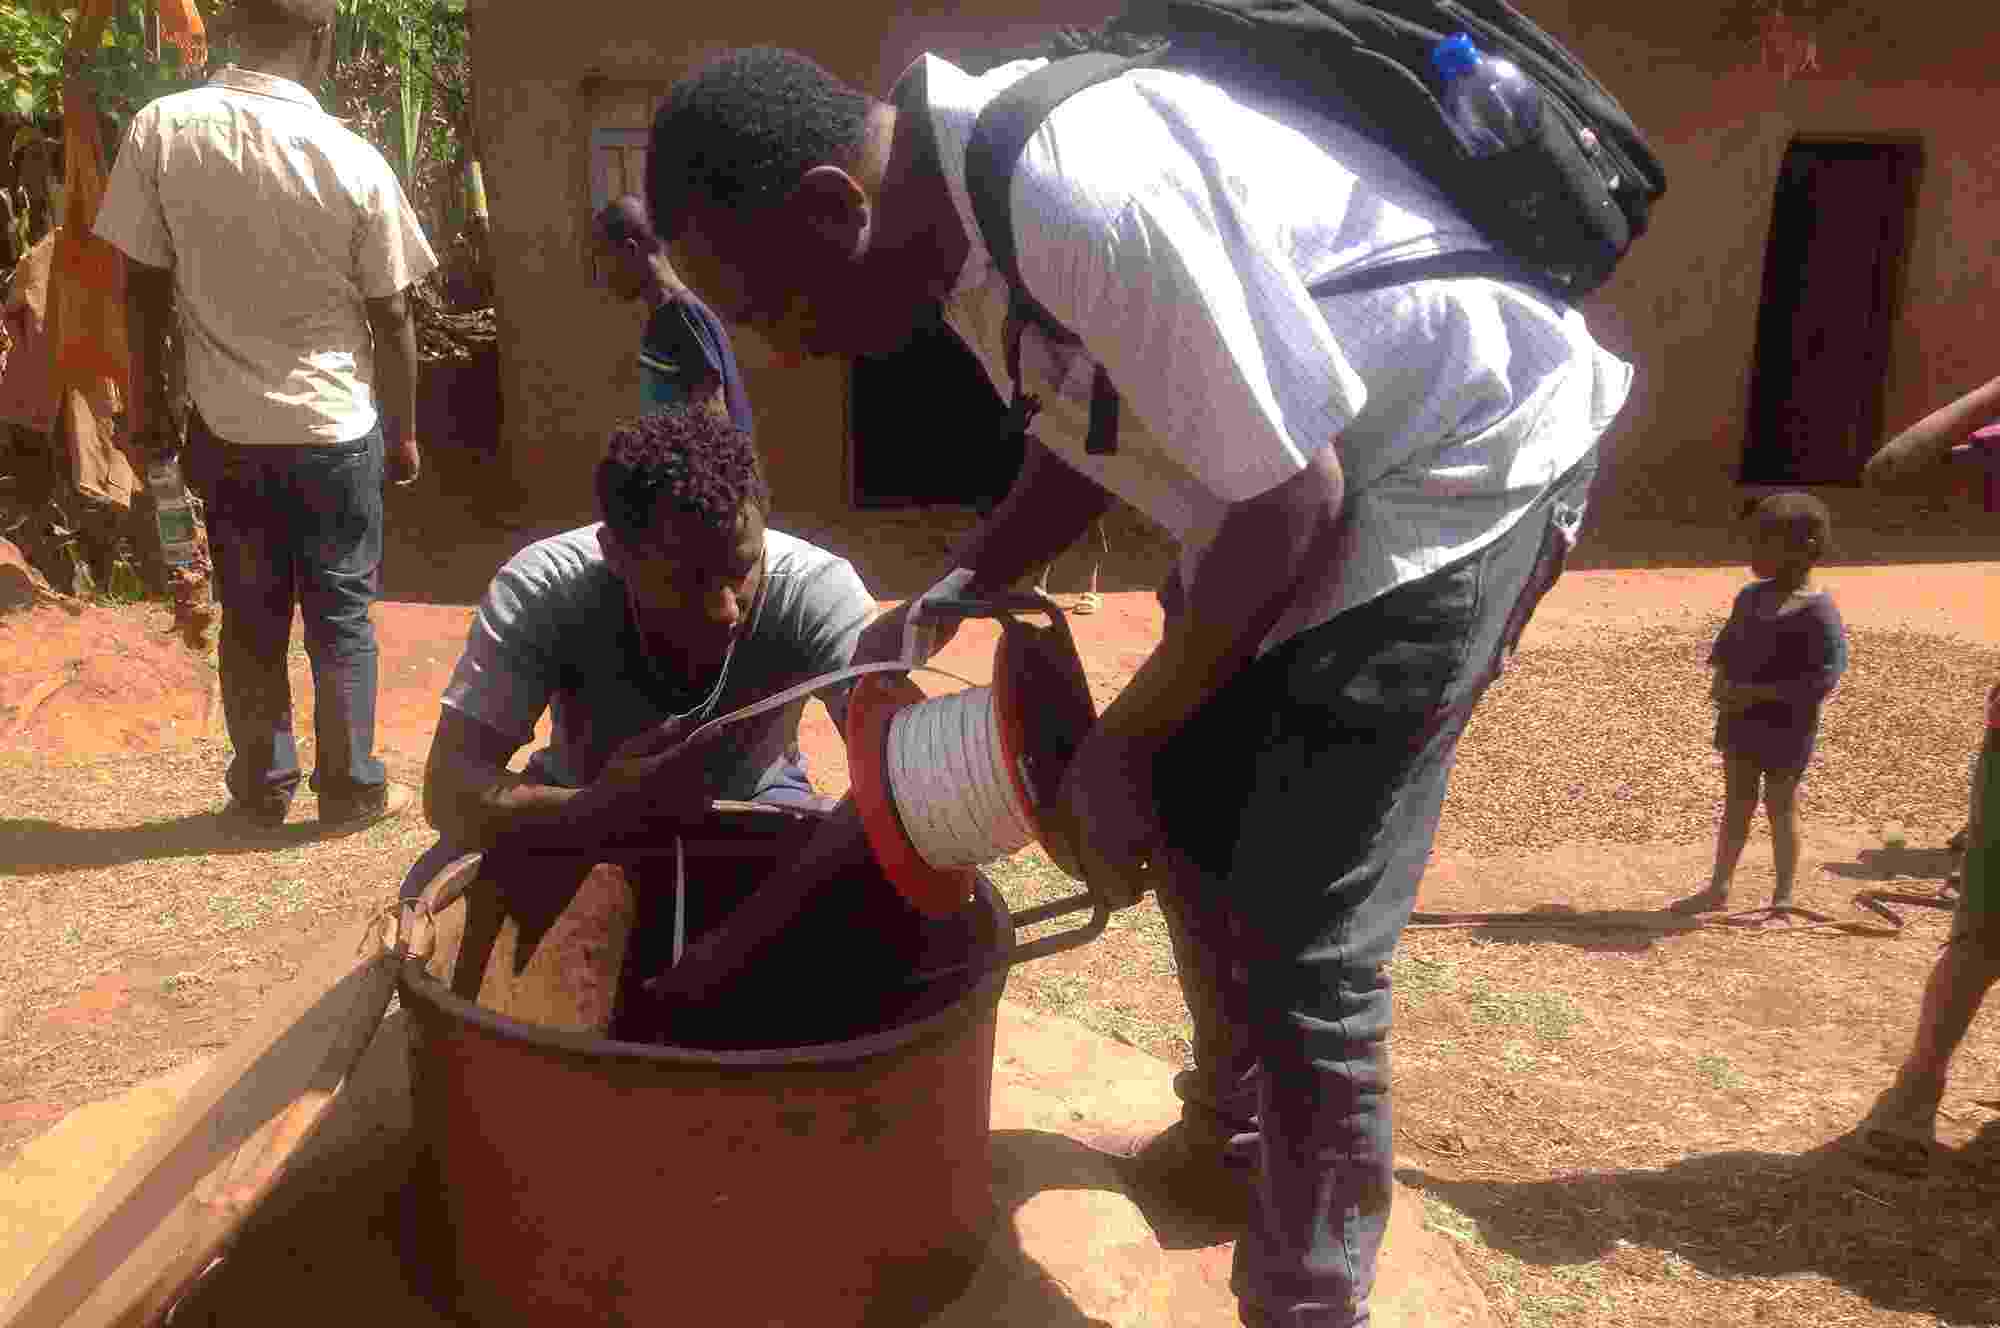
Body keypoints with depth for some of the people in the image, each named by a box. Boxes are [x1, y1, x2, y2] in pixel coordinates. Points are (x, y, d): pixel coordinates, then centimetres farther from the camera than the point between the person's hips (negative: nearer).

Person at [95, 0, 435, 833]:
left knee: (251, 617, 14)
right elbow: (390, 318, -5)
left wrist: (148, 396, 12)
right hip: (337, 428, -2)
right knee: (341, 616, 10)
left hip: (226, 427, 2)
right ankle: (350, 789, 18)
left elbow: (143, 284, -2)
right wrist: (404, 431, 6)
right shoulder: (354, 162, -12)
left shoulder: (160, 130, -8)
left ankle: (260, 790, 24)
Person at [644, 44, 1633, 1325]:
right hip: (1308, 468, 9)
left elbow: (1293, 501, -26)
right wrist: (954, 594, -2)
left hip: (1460, 461, -9)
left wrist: (1119, 744, -17)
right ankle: (1228, 1133, 41)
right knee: (1192, 816, 18)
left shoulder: (1091, 203, -33)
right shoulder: (959, 204, -3)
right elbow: (1091, 433, 10)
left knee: (1306, 941, -9)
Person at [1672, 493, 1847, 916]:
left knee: (1781, 808, 7)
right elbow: (1725, 647, 14)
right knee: (1736, 803, 16)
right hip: (1739, 720, 6)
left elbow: (1823, 679, -22)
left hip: (1786, 727, -6)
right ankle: (1719, 887, 27)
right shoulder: (1750, 596, 4)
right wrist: (1722, 683, -6)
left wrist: (1756, 693, -24)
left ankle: (1783, 897, 22)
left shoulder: (1817, 611, -18)